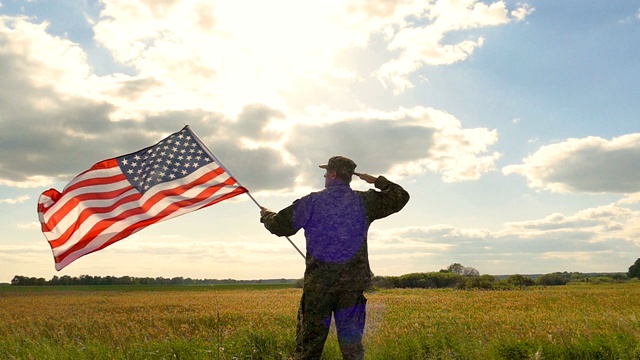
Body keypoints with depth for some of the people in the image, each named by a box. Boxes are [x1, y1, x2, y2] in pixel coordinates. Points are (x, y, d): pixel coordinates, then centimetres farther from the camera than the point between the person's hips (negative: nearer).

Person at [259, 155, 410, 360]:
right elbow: (400, 197, 11)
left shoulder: (312, 201, -2)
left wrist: (266, 215, 26)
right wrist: (378, 181, 23)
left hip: (317, 284, -1)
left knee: (308, 342, 8)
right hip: (352, 283, 2)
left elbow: (279, 226, 5)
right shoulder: (364, 201, 1)